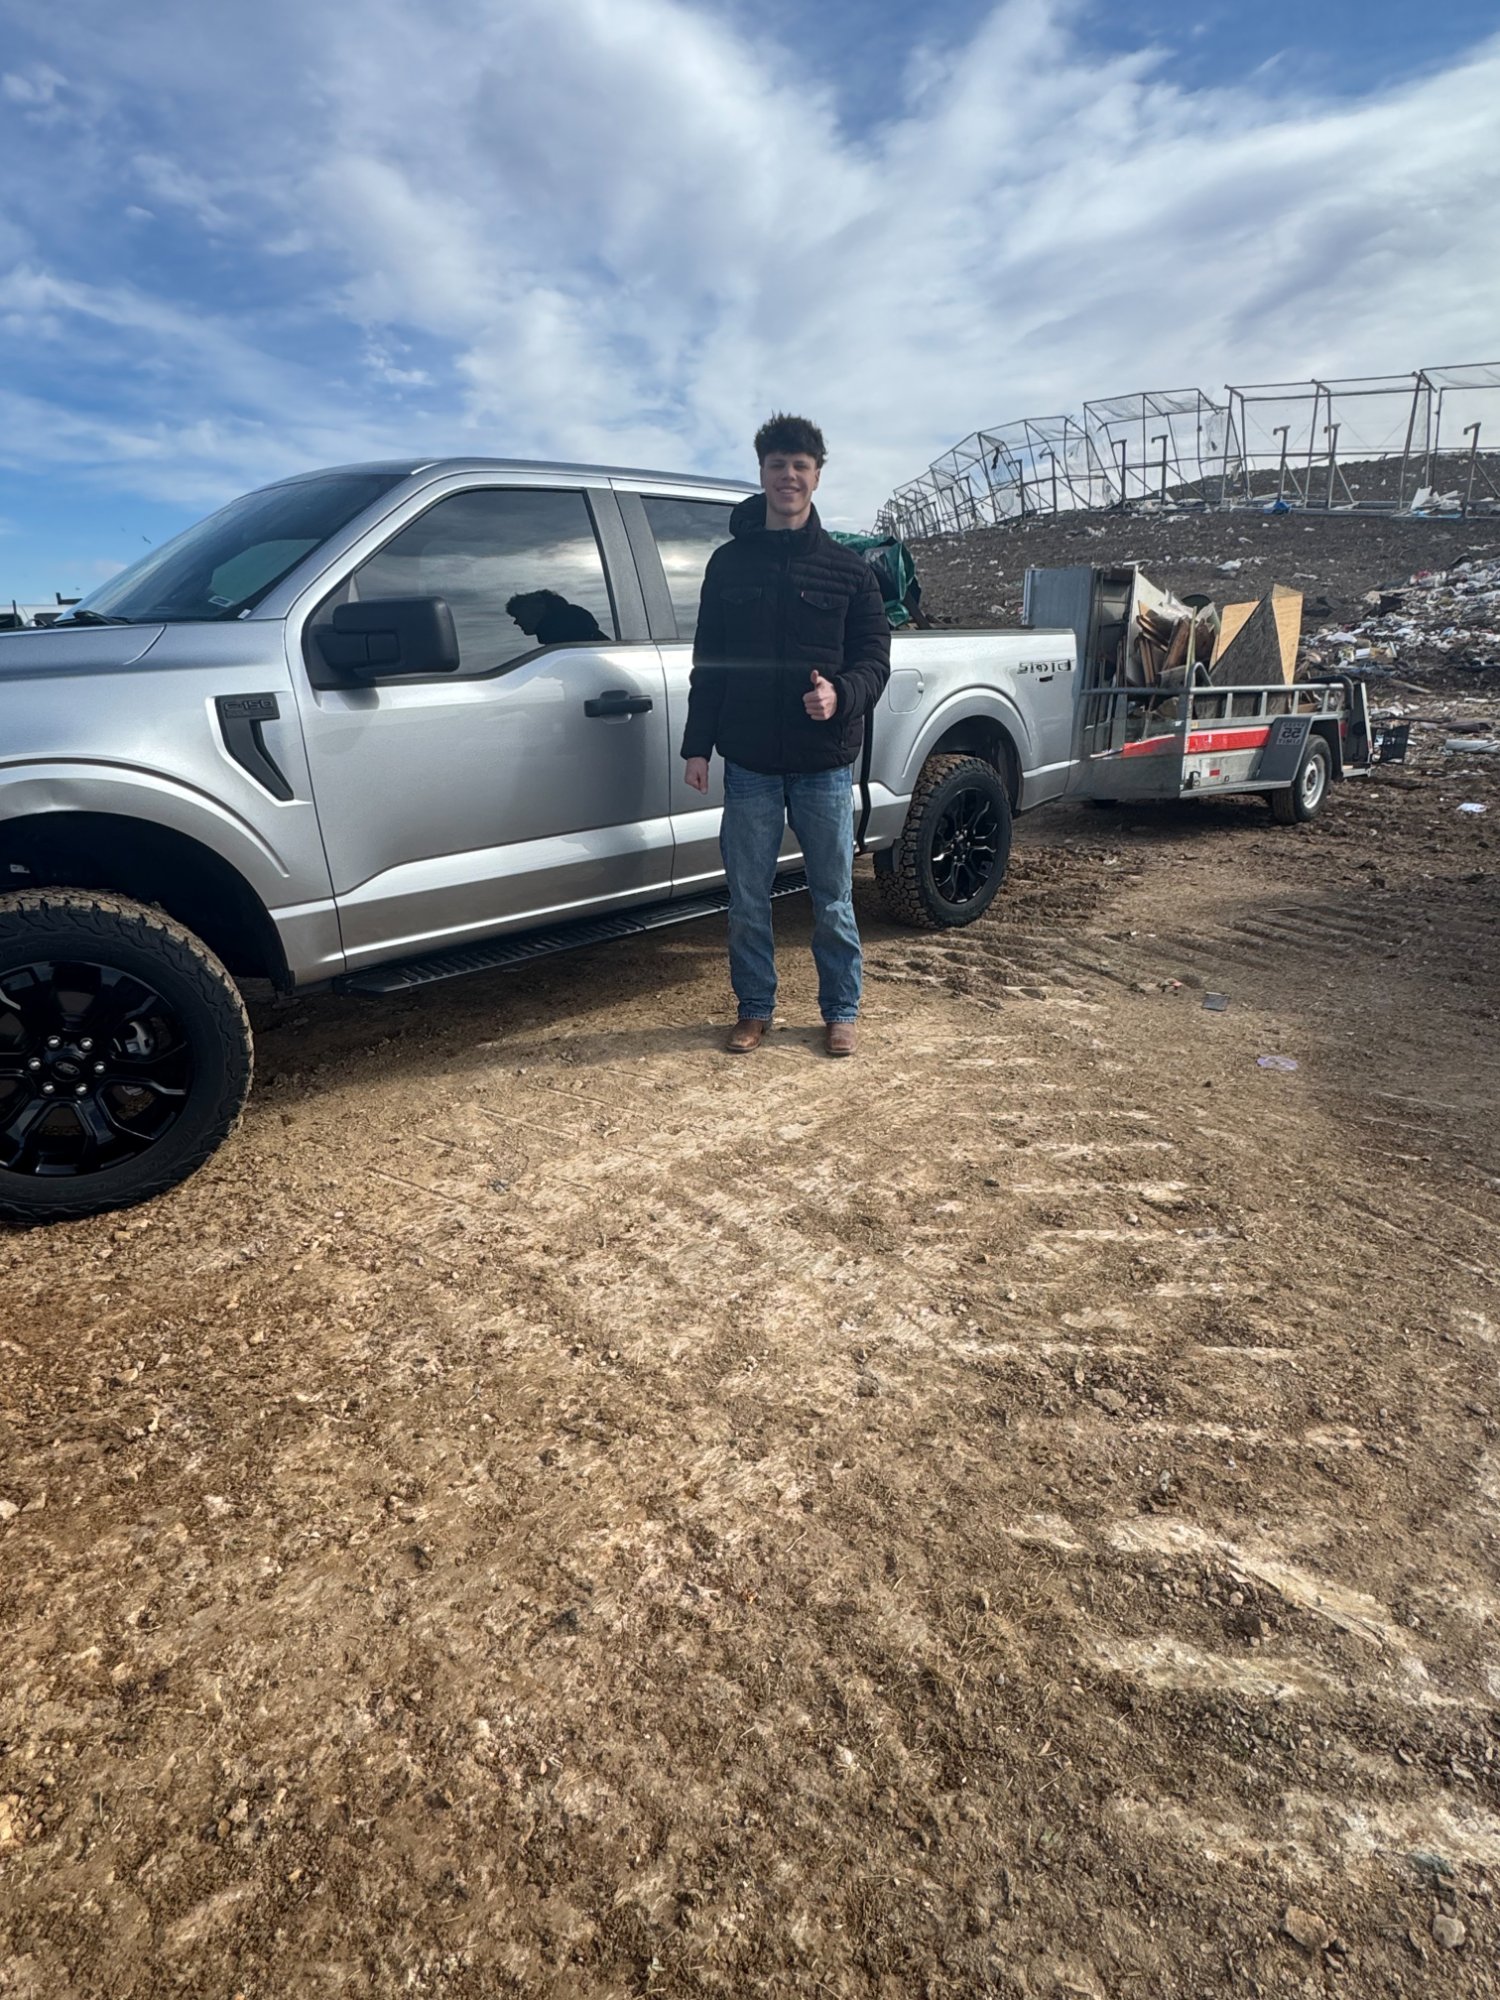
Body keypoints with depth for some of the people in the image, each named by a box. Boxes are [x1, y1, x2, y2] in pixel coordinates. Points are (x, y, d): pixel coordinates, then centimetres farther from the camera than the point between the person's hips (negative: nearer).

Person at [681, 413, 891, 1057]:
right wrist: (697, 745, 3)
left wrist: (841, 694, -19)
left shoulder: (847, 569, 6)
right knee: (747, 901, 7)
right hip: (748, 762, 1)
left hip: (824, 763, -1)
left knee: (833, 901, 6)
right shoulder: (729, 563, 9)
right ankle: (754, 1009, 23)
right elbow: (707, 663, 10)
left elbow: (874, 659, 3)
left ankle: (841, 1011, 22)